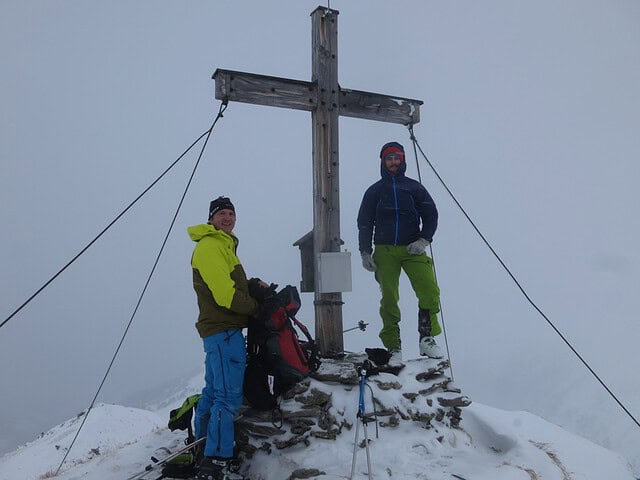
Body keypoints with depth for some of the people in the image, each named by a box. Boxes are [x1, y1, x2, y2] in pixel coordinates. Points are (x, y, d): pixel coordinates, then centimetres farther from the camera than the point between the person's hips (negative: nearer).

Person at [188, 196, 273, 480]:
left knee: (213, 392, 20)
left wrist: (255, 286, -3)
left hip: (218, 330, 11)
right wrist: (256, 307, -8)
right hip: (224, 330, -11)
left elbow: (234, 284, 17)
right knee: (229, 398, -11)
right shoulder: (211, 246, -11)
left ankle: (202, 449, 33)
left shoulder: (223, 245, 22)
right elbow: (225, 294, -20)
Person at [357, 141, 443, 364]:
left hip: (413, 249, 0)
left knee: (429, 292, -16)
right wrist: (365, 253, 2)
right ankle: (394, 348, 5)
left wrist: (423, 240, -6)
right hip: (385, 251, 0)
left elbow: (431, 215, 9)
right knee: (389, 299, -3)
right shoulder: (374, 191, 12)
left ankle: (427, 339, 0)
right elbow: (364, 223, 11)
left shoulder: (414, 187, 12)